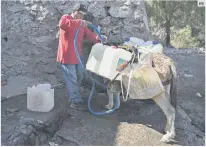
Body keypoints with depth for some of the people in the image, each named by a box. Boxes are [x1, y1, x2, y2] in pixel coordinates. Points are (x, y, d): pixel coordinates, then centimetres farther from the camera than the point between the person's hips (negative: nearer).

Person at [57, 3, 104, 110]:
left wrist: (98, 38, -16)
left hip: (78, 56, 9)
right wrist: (79, 22, -38)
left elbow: (89, 34, 4)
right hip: (67, 56, -9)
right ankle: (76, 102, 4)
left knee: (79, 76, 19)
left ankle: (73, 96, 36)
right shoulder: (66, 18, -9)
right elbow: (62, 24, -34)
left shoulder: (82, 24, 16)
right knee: (72, 79, -4)